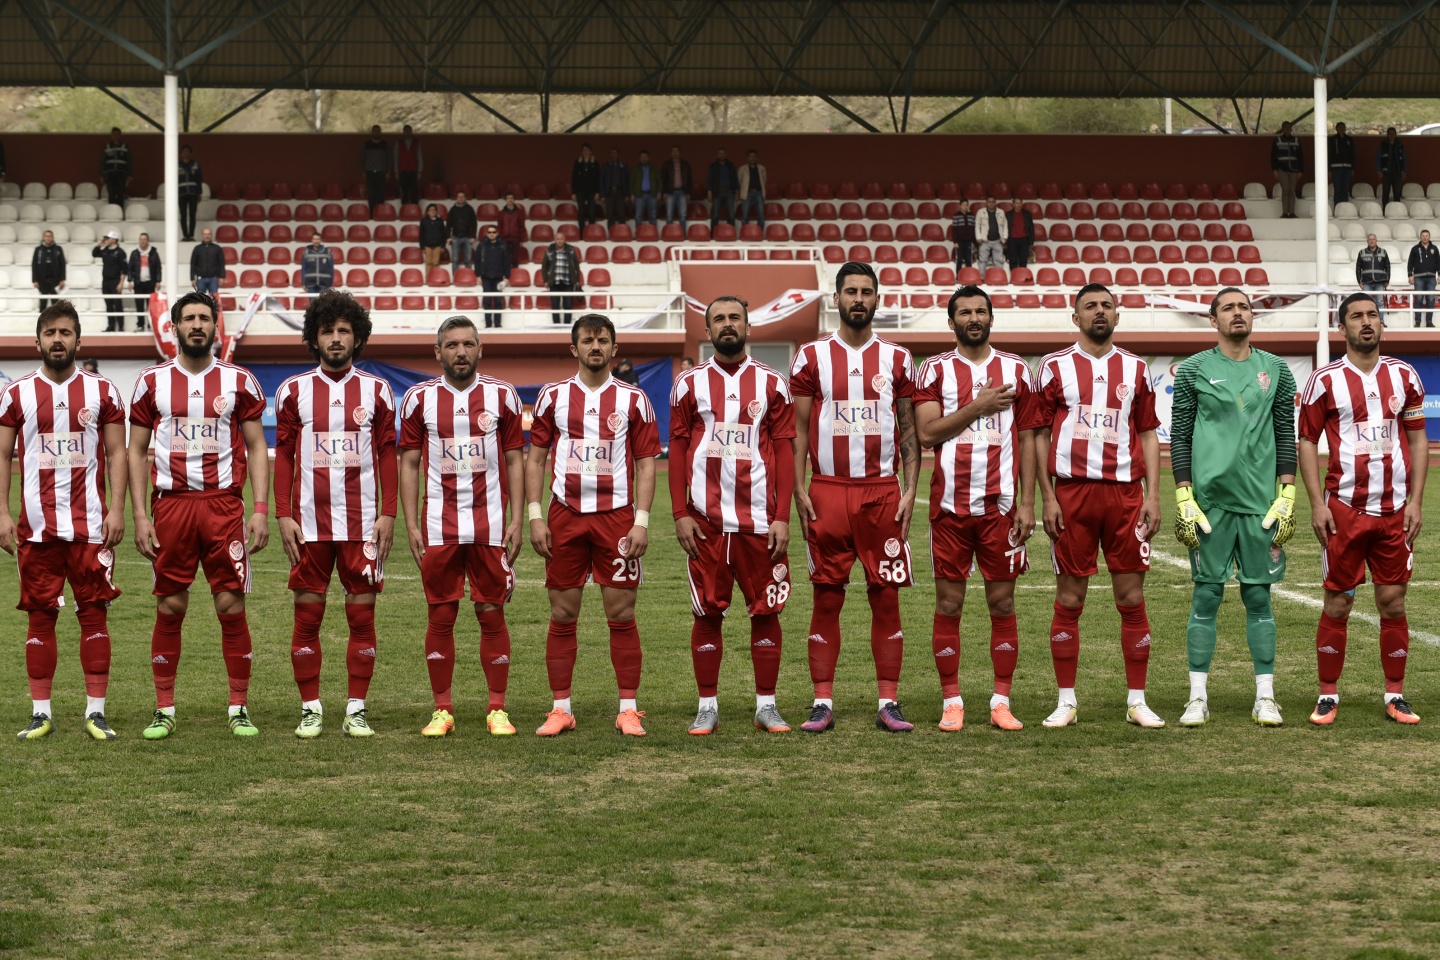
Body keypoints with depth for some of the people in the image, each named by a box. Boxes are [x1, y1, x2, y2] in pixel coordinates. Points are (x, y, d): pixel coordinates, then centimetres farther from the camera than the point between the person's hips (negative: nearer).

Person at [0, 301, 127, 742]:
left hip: (91, 524, 0)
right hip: (36, 525, 0)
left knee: (94, 613, 0)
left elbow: (117, 453, 5)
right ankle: (41, 712, 10)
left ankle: (96, 711, 5)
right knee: (41, 615, 3)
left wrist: (116, 509, -4)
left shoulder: (103, 391, 5)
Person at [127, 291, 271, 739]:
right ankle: (164, 711, 11)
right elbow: (136, 452, 8)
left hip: (223, 504, 0)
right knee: (169, 608, 3)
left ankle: (239, 709, 7)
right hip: (171, 504, 0)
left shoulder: (239, 381, 6)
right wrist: (139, 515, 0)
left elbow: (256, 447, 7)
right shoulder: (152, 382, 6)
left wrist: (261, 509, -3)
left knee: (232, 606, -2)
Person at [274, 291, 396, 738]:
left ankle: (356, 710, 9)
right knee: (307, 615, 2)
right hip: (309, 522, 0)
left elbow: (388, 456, 7)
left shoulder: (376, 391, 5)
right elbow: (283, 457, 7)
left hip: (362, 522, 0)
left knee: (362, 614, 1)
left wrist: (388, 515, -1)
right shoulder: (294, 391, 5)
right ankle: (311, 710, 10)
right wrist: (283, 516, -1)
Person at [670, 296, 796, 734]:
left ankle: (766, 706, 10)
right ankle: (707, 706, 11)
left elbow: (784, 452, 4)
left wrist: (782, 517, -3)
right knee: (708, 612, 3)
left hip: (760, 518, 0)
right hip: (706, 519, 0)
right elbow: (677, 451, 6)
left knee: (766, 611, 2)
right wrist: (680, 514, -2)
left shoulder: (772, 384, 6)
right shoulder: (690, 384, 6)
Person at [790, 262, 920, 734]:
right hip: (828, 491, -1)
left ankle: (889, 703, 6)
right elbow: (799, 429, 5)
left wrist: (910, 490, 0)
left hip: (883, 492, 1)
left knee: (886, 597, 1)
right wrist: (799, 491, -3)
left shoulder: (896, 359, 8)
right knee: (827, 598, 1)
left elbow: (909, 430, 9)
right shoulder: (812, 356, 4)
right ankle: (823, 702, 5)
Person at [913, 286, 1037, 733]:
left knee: (1003, 603, 2)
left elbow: (1027, 439, 8)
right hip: (950, 505, -1)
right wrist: (977, 406, -13)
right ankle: (952, 701, 8)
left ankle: (1001, 702, 8)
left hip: (1001, 505, 1)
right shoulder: (935, 370, 4)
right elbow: (927, 433, -7)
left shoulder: (1015, 371, 8)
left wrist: (1027, 503, 1)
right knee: (948, 604, 1)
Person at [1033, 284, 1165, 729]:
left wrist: (1152, 496, 1)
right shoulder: (1055, 367, 4)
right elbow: (1041, 436, 4)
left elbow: (1148, 436, 11)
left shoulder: (1136, 370, 10)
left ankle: (1136, 700, 9)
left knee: (1132, 599, 2)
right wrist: (1047, 499, -4)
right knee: (1069, 600, 3)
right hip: (1072, 492, -2)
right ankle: (1066, 701, 10)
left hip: (1125, 493, 2)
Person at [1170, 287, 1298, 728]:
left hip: (1260, 501, 2)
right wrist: (1184, 501, -5)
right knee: (1206, 595, 0)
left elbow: (1286, 437, 10)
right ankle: (1198, 697, 5)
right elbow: (1179, 437, 3)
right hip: (1210, 498, -2)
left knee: (1259, 596, 4)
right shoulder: (1193, 370, 4)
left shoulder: (1275, 370, 9)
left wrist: (1286, 498, 2)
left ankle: (1265, 697, 8)